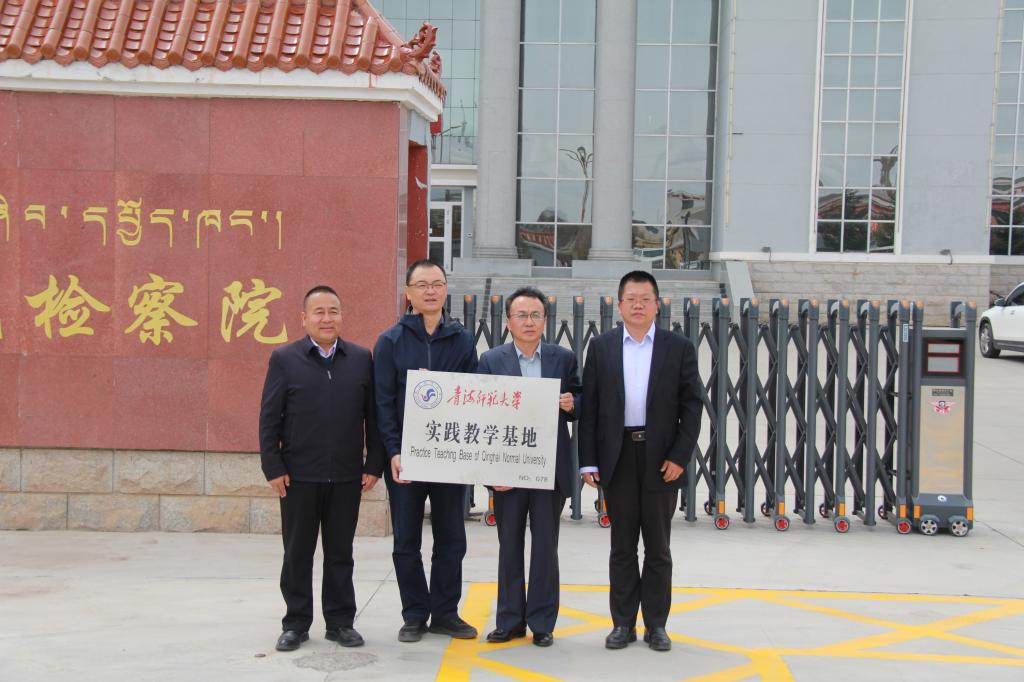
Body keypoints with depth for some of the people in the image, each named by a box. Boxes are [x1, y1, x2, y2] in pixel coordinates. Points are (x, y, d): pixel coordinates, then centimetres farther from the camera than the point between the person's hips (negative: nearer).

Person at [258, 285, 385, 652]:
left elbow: (373, 415, 5)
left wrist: (374, 465, 0)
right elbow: (269, 418, -1)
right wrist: (273, 468, -7)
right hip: (299, 475, -1)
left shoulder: (361, 359, 4)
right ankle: (296, 623, 19)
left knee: (340, 553, 10)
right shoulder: (284, 359, 0)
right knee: (297, 553, 9)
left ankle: (340, 621, 20)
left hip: (346, 476, 1)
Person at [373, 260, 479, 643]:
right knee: (407, 542, 6)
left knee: (451, 539, 7)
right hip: (404, 457, -1)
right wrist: (394, 451, -13)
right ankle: (414, 615, 16)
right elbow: (383, 401, -4)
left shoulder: (462, 340, 6)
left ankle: (445, 613, 18)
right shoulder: (391, 341, 1)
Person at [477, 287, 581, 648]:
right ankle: (510, 620, 18)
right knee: (509, 546, 8)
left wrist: (571, 405, -14)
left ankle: (542, 622, 15)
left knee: (545, 546, 6)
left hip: (551, 468, 0)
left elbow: (580, 404, 11)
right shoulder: (491, 360, 1)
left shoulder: (564, 358, 5)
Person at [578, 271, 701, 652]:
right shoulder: (601, 347, 5)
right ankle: (623, 623, 15)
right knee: (622, 546, 8)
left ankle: (656, 624, 16)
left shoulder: (678, 348, 3)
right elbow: (589, 406, 3)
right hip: (617, 457, 1)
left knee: (657, 546, 7)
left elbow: (691, 405, 0)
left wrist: (680, 456, -9)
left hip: (661, 458, -1)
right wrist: (588, 461, -3)